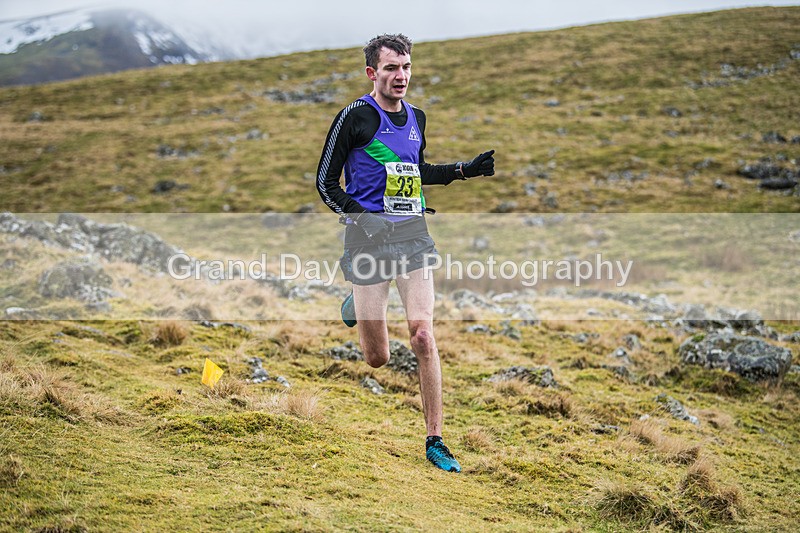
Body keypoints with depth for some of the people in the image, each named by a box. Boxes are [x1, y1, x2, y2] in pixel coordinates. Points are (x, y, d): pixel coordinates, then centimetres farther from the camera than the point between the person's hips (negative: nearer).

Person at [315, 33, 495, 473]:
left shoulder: (416, 117, 14)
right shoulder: (355, 116, -4)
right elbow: (326, 181, -1)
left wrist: (465, 170, 19)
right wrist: (356, 216, -15)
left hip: (413, 234, 4)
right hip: (368, 234, -4)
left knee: (422, 335, -11)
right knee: (378, 359, 1)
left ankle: (434, 442, -3)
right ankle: (357, 305, 39)